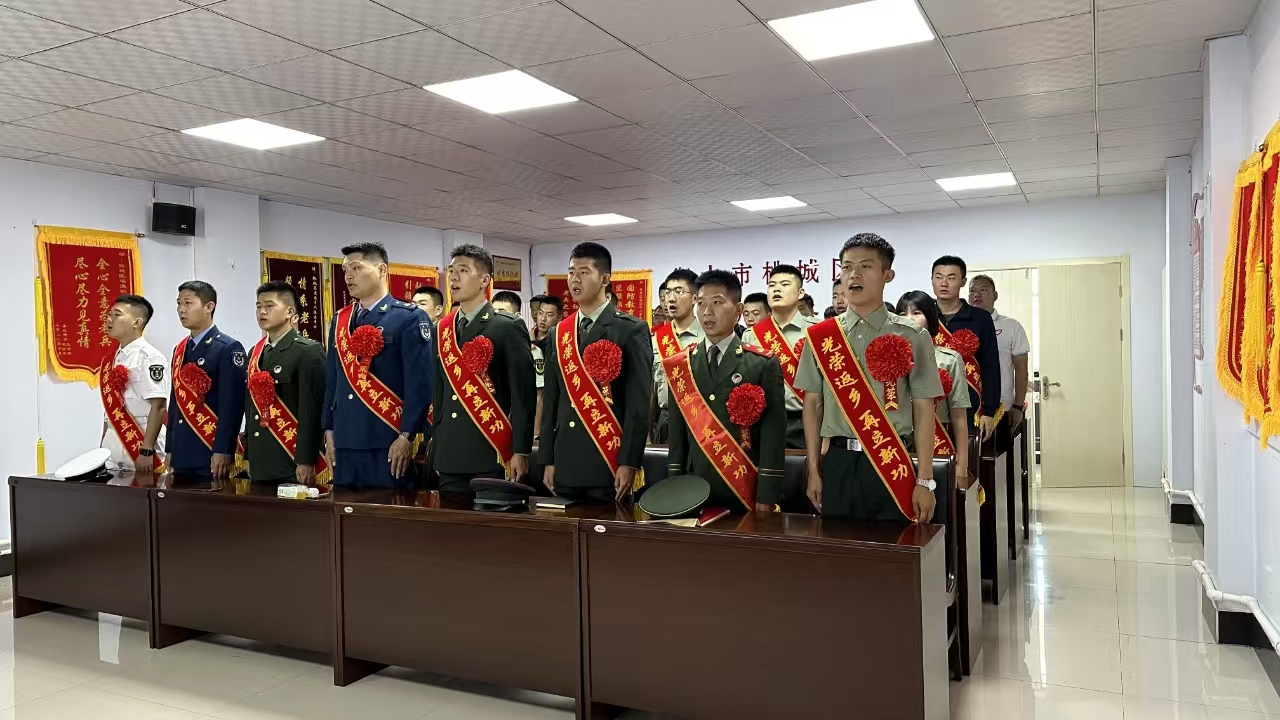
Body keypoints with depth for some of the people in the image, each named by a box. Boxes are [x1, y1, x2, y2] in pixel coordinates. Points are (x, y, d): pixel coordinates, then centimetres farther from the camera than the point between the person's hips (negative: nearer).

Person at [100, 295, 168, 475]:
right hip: (112, 444, 7)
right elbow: (111, 406, 18)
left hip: (139, 444, -7)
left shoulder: (150, 357, -13)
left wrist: (146, 451, -20)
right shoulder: (113, 359, 12)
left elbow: (158, 406, -18)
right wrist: (102, 447, 17)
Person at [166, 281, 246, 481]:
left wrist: (222, 451, -19)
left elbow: (232, 405, -15)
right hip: (180, 455, 7)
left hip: (211, 455, -7)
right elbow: (176, 401, 18)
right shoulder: (180, 350, 15)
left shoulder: (229, 349, -9)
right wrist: (170, 450, 15)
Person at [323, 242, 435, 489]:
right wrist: (329, 431, 10)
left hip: (388, 443, -6)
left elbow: (420, 383, -11)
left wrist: (406, 437, -16)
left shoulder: (410, 318, -5)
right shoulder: (339, 321, 14)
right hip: (344, 442, 6)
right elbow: (331, 380, 16)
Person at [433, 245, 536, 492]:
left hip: (491, 455, -5)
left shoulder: (509, 327, -6)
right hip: (448, 456, 6)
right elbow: (440, 391, 16)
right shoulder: (444, 329, 12)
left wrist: (520, 452, -13)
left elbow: (523, 394, -9)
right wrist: (436, 446, 14)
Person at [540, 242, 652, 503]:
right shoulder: (560, 333, 12)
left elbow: (639, 403, -10)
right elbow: (551, 400, 12)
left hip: (609, 464, -5)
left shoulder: (631, 330, -5)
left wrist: (628, 462, -14)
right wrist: (548, 460, 8)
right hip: (565, 465, 5)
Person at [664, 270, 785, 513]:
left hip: (745, 492, -3)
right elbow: (677, 432, 7)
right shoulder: (680, 365, 6)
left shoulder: (763, 365, -4)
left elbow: (772, 438, -8)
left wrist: (766, 499, -12)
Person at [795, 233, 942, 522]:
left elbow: (923, 409, -2)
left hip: (891, 464, -2)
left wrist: (925, 481, -6)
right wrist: (814, 471, 5)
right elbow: (813, 405, 7)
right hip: (837, 464, 2)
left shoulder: (910, 337, -2)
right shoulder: (820, 336, 4)